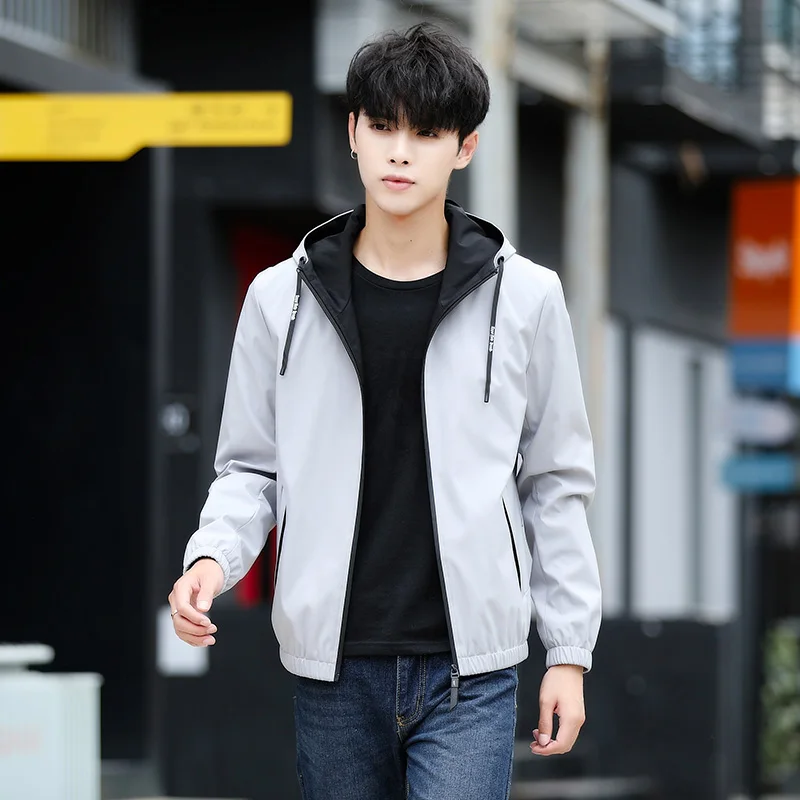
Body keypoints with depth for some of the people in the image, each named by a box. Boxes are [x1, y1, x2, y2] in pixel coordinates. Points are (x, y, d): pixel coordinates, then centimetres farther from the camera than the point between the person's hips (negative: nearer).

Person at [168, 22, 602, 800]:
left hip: (468, 672, -2)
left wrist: (569, 650, 3)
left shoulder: (525, 298, 1)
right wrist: (212, 556, -12)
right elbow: (251, 468, 8)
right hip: (333, 670, 2)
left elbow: (555, 484, 5)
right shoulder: (282, 297, 3)